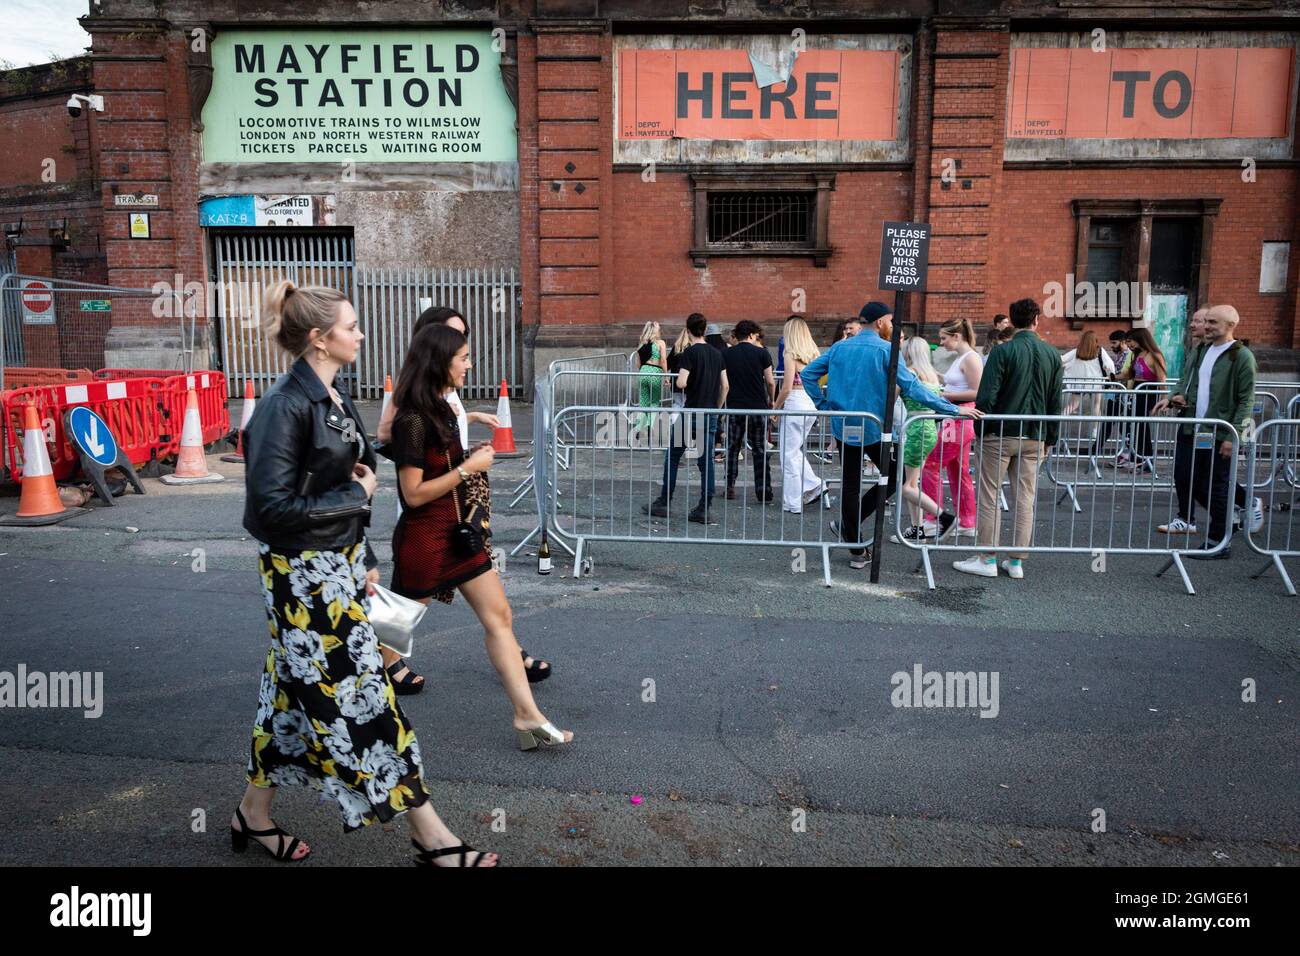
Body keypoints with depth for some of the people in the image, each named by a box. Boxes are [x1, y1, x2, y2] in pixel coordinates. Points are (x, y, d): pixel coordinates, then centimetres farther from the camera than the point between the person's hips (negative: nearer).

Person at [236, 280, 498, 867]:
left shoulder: (332, 397, 8)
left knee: (295, 692, 18)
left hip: (338, 566, 9)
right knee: (360, 698, -2)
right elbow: (272, 507, -23)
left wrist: (363, 558, 15)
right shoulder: (285, 406, -20)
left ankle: (254, 813, 36)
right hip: (303, 577, -9)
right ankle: (430, 837, 8)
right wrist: (357, 496, -14)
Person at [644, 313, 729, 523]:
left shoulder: (690, 352, -11)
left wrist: (681, 379, 3)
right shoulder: (717, 353, 7)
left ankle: (663, 504, 13)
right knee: (706, 461, 6)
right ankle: (704, 510, 5)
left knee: (672, 458, 8)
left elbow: (681, 383, -20)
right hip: (710, 415, 5)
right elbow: (725, 386, 8)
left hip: (691, 413, -5)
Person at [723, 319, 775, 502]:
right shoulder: (761, 352, -3)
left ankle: (729, 487, 10)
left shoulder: (726, 354, 3)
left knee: (732, 448, 12)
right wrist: (771, 400, 11)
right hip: (758, 407, -1)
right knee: (760, 451, 6)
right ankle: (764, 491, 5)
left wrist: (723, 402, 16)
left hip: (734, 407, 1)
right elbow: (770, 381, -3)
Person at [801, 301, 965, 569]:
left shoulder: (839, 348, 8)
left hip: (843, 427, 5)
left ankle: (857, 551, 16)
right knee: (895, 478, 13)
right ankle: (849, 525, 8)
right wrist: (952, 409, -11)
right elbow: (912, 387, -14)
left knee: (850, 485, 11)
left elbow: (807, 373, 6)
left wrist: (824, 405, 9)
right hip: (875, 429, -5)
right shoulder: (885, 350, -9)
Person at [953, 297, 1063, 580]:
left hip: (1000, 434, -4)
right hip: (1034, 437, 4)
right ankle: (1016, 561, 13)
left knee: (989, 498, 3)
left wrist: (980, 431, -3)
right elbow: (1055, 402, 8)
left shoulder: (1002, 352, -9)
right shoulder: (1052, 355, 5)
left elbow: (986, 396, -13)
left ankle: (987, 559, 6)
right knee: (1026, 499, 8)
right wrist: (1049, 438, 14)